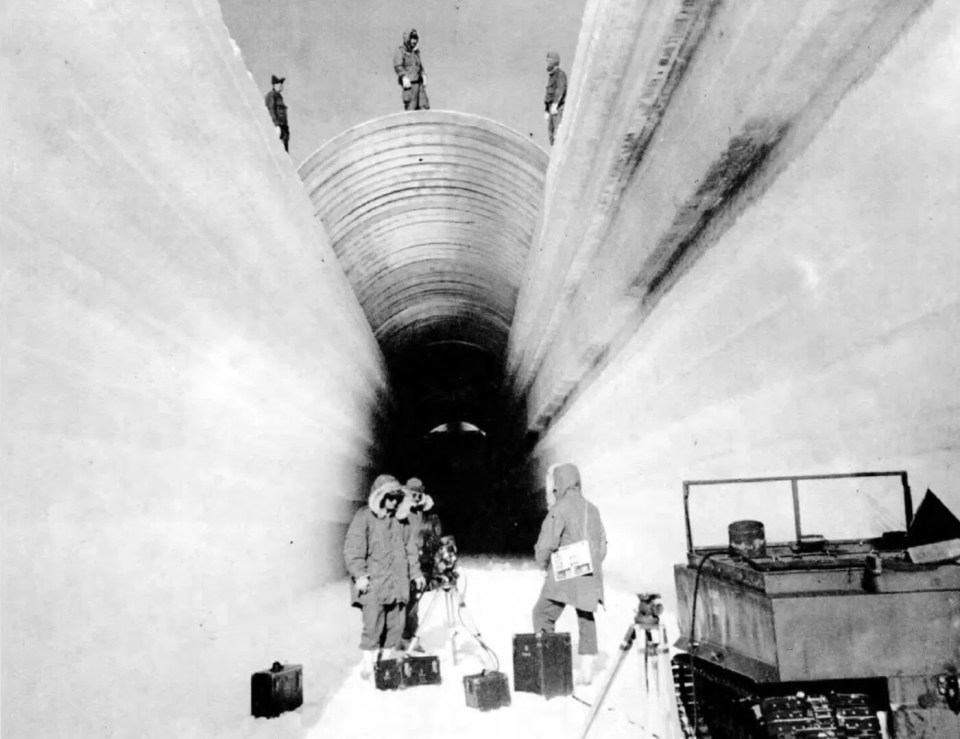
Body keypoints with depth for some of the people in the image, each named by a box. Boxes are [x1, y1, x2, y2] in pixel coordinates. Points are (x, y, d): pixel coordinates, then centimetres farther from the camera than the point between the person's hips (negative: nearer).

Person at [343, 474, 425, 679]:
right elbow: (353, 549, -9)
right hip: (373, 584, -5)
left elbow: (410, 548, 22)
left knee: (396, 624, 5)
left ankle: (387, 658, 18)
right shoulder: (364, 518, -5)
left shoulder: (401, 520, 14)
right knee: (373, 623, -8)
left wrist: (415, 572, 19)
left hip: (397, 583, 5)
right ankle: (368, 661, 5)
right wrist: (359, 574, -17)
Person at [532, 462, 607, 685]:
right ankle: (587, 667, 14)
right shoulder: (592, 509, 11)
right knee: (586, 618, 15)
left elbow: (546, 544, -16)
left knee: (543, 614, 3)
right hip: (590, 575, 7)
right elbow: (602, 544, 16)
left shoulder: (559, 510, -10)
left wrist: (543, 566, 1)